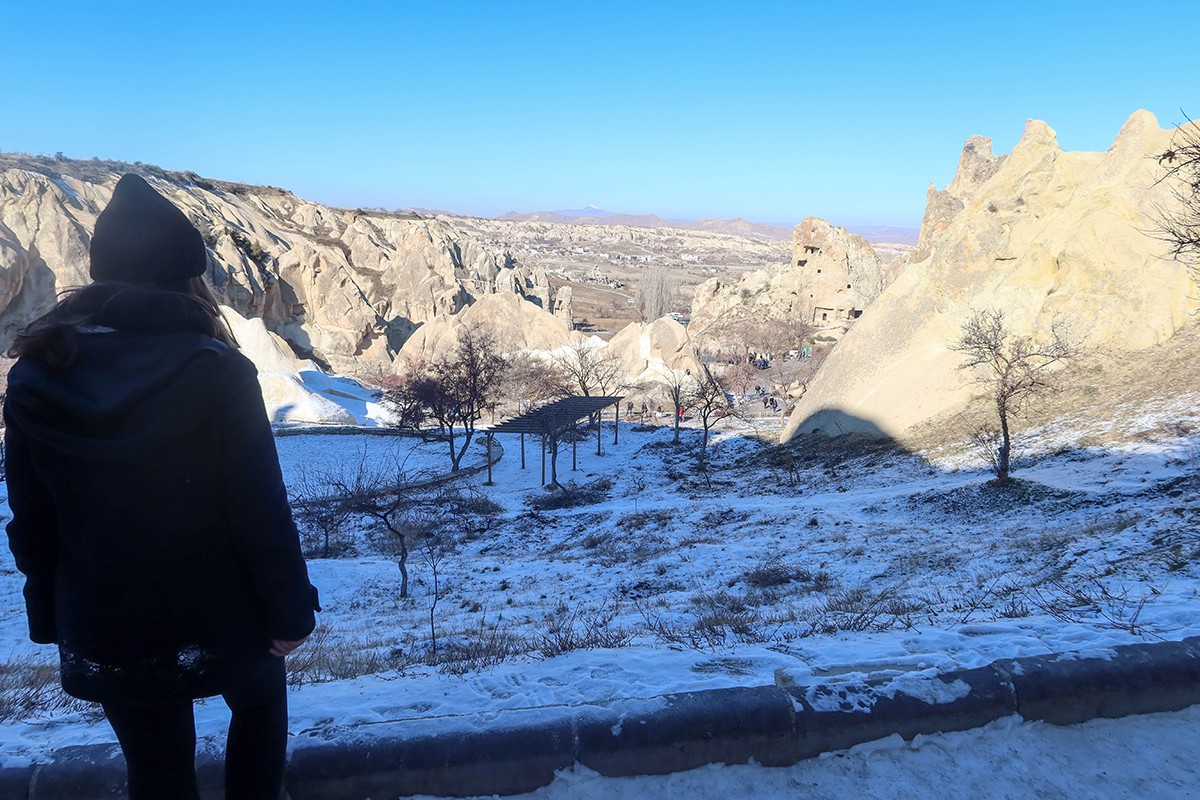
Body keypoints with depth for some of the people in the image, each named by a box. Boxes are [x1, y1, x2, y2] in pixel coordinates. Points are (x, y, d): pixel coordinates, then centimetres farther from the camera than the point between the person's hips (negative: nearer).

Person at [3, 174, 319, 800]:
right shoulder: (217, 372, -21)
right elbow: (261, 510, -18)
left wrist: (50, 618, 14)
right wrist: (290, 610, -6)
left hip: (104, 634, 3)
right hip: (217, 619, -3)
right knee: (259, 699, 29)